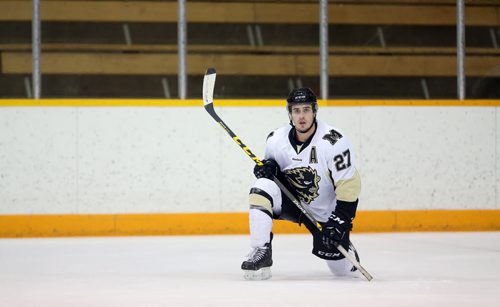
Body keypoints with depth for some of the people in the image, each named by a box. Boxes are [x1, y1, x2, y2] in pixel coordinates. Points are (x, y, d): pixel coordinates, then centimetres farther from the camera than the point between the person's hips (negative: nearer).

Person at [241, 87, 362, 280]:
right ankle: (261, 252, -24)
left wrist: (341, 220, -28)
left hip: (326, 213, -2)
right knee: (262, 188, -28)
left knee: (341, 268, 0)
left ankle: (346, 251, 39)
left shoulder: (333, 141, -23)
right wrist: (267, 167, -16)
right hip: (292, 200, 2)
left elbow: (349, 185, -22)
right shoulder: (277, 140, -11)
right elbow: (272, 165, 10)